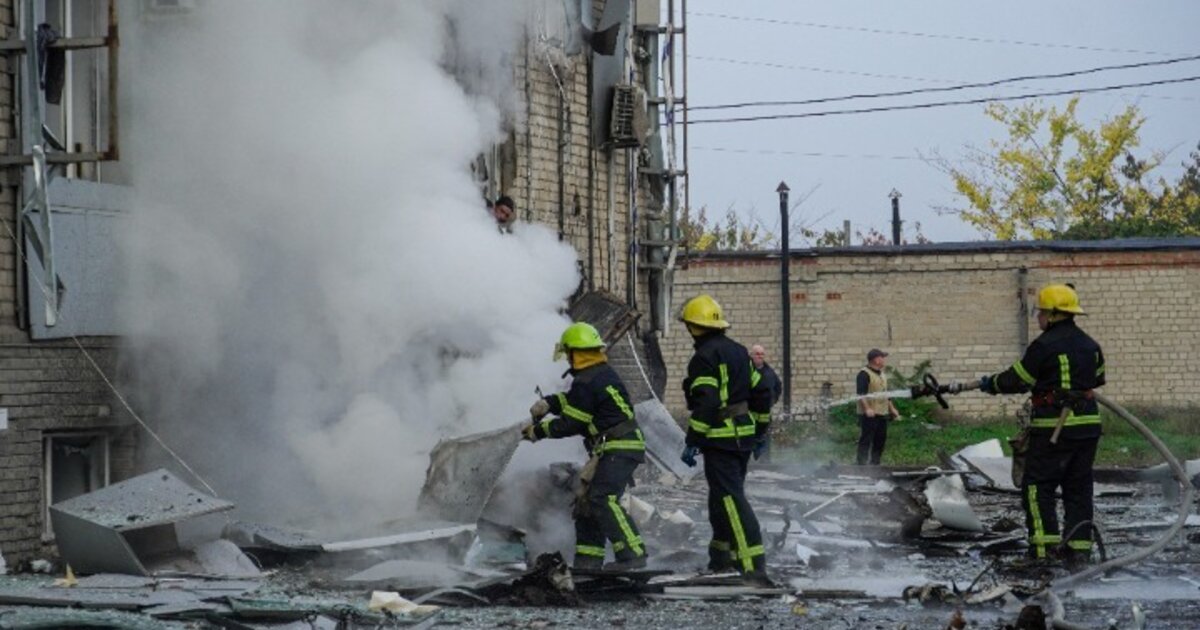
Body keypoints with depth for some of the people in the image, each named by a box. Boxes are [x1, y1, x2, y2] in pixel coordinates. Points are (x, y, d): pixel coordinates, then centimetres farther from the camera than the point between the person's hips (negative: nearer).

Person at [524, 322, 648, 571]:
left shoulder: (587, 383, -17)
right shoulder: (603, 373, 15)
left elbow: (570, 424, -12)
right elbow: (572, 400, 26)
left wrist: (538, 431, 2)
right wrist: (548, 403, 9)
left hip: (619, 449, -11)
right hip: (611, 449, 11)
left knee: (603, 499, -19)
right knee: (586, 500, 12)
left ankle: (633, 555, -24)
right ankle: (589, 559, 14)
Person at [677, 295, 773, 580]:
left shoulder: (704, 357, -13)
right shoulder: (738, 351, 14)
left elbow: (705, 404, -21)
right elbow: (761, 393, 18)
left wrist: (692, 442, -18)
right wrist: (760, 431, 25)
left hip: (720, 439, -9)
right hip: (744, 436, 9)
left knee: (731, 500, -12)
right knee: (725, 497, 21)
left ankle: (754, 565, -20)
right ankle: (722, 555, 29)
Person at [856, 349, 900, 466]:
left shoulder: (882, 375, 18)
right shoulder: (864, 374, -12)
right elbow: (860, 393, -21)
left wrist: (892, 408, 24)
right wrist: (867, 408, -30)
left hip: (882, 414, 9)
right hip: (869, 415, -9)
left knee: (880, 440, 11)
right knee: (866, 440, -8)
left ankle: (875, 464, 19)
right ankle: (861, 464, -9)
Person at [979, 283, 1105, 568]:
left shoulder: (1045, 345, -13)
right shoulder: (1090, 345, 10)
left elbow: (1017, 380, -8)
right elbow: (1097, 378, 23)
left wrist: (990, 384, 9)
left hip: (1053, 428, -7)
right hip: (1088, 425, 7)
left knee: (1037, 486, -1)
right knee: (1078, 488, 12)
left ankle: (1045, 545, -11)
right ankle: (1079, 548, 10)